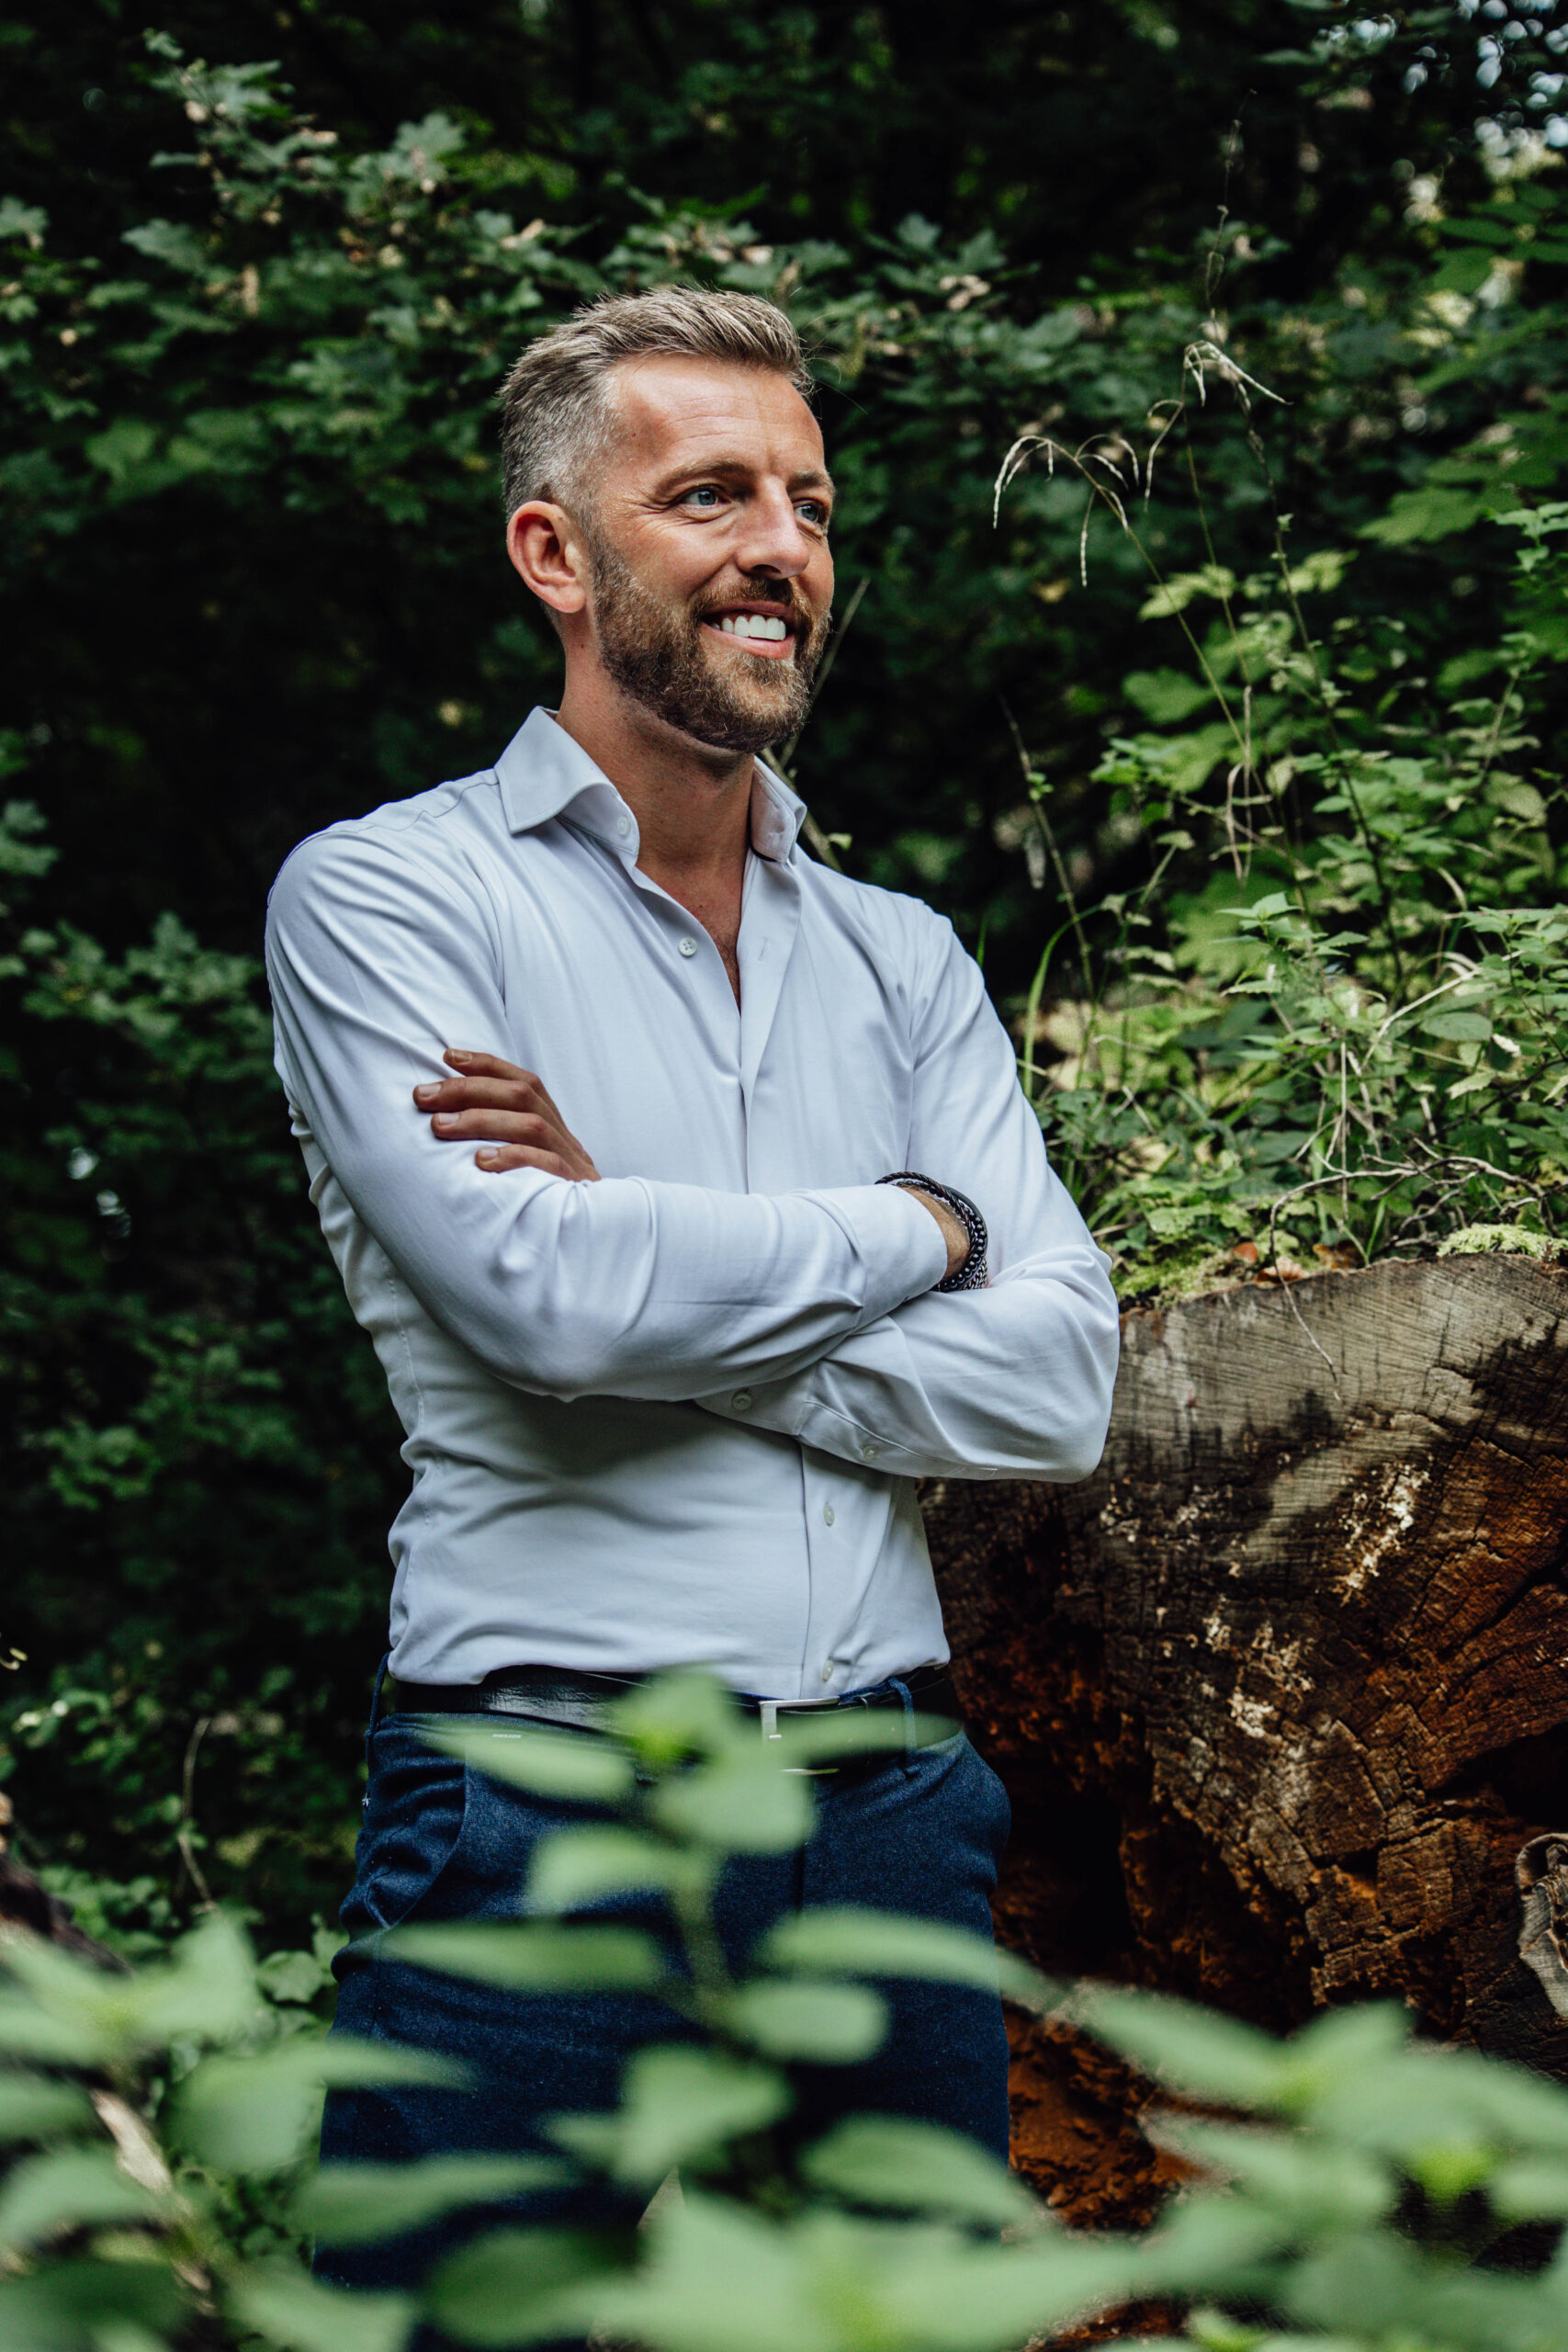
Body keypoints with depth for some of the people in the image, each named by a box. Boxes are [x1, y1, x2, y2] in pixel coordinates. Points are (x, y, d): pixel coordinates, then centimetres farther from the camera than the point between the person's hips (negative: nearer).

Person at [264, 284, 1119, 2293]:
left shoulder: (902, 961, 14)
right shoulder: (383, 898, -1)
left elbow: (1057, 1386, 1)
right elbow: (545, 1299, -17)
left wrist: (655, 1274, -11)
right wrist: (907, 1229, -3)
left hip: (896, 1820, 5)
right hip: (541, 1815, -5)